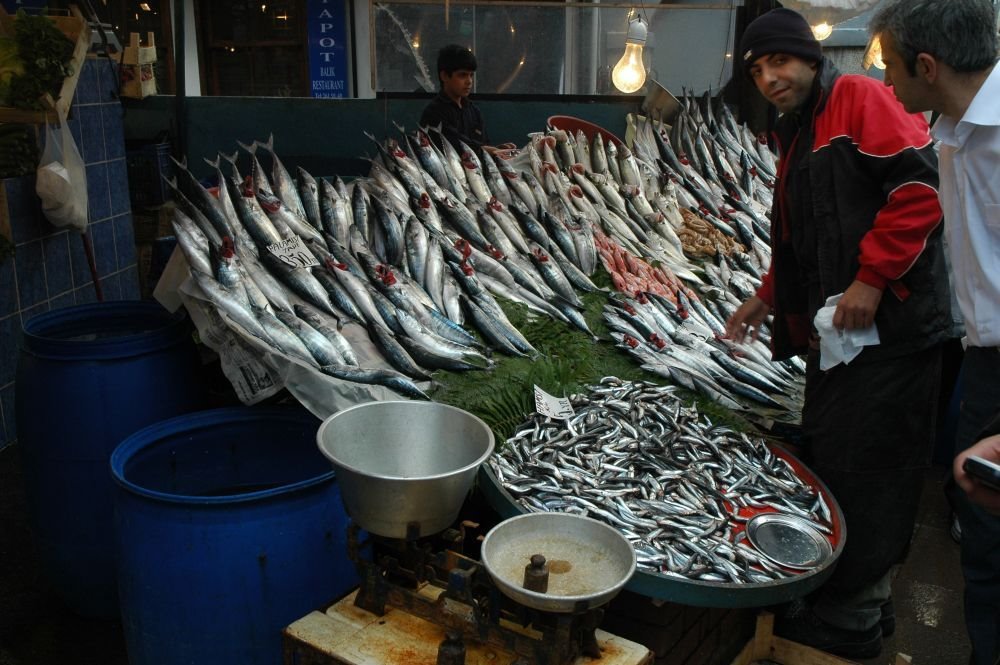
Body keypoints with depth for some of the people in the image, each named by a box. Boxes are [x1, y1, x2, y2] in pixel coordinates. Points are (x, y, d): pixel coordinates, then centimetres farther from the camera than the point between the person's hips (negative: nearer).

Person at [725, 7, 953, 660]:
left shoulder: (862, 99, -7)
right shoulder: (796, 137, 21)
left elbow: (920, 185, -18)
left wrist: (872, 278, -21)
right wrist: (769, 296, 19)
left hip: (888, 329, -10)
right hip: (834, 331, 10)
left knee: (862, 468, -2)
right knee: (827, 460, 14)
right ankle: (863, 599, 29)